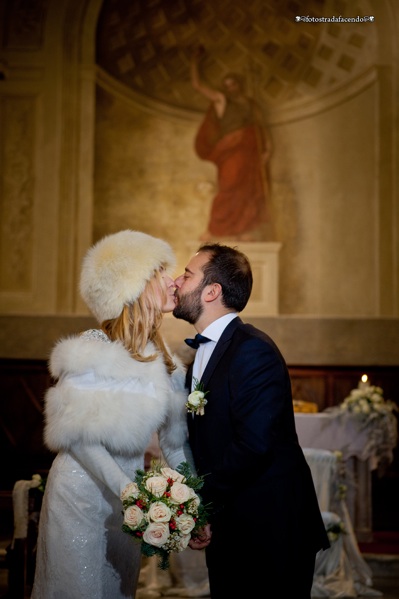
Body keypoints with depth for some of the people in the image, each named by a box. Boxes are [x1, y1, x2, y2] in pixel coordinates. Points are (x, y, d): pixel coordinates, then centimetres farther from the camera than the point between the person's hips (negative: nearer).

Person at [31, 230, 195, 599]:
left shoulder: (160, 357, 3)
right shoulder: (91, 353, -17)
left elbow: (175, 438, 2)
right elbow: (77, 436, -19)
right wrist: (130, 493, -24)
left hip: (127, 494, 6)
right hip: (82, 495, -6)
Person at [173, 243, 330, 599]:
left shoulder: (253, 350, -18)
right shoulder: (204, 352, 12)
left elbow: (253, 445, -25)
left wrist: (203, 508, -18)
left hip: (271, 532, -8)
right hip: (227, 532, 8)